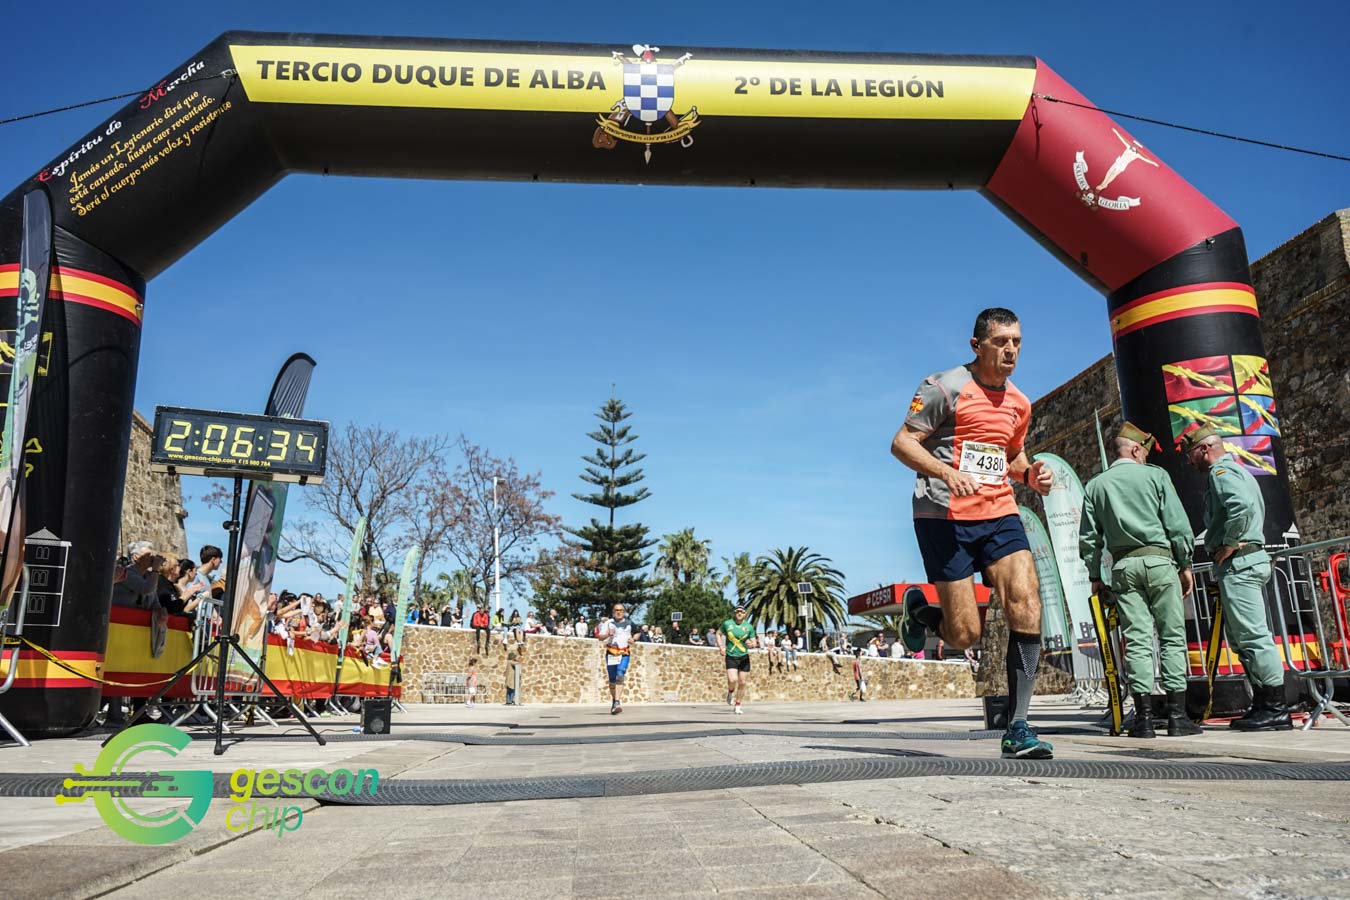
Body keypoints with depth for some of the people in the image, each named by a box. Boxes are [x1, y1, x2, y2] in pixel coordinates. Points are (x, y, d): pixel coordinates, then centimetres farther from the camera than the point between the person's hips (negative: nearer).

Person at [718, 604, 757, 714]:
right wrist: (721, 646, 1)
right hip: (731, 657, -2)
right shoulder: (727, 624, -1)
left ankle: (738, 705, 22)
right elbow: (718, 634, 14)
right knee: (732, 680, -19)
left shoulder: (749, 627, 1)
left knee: (742, 683, 4)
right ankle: (730, 692, 17)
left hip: (744, 657, 2)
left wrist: (751, 644, -18)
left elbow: (754, 642, 7)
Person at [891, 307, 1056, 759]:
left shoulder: (1019, 402, 15)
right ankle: (919, 612, 31)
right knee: (964, 634, -6)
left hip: (1000, 513, 6)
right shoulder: (946, 387, -4)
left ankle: (1017, 727, -8)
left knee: (1026, 601, -15)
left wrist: (1031, 474, 7)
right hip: (945, 515, -5)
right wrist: (947, 472, -24)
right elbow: (901, 443, -7)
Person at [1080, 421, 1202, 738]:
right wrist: (1185, 564, 7)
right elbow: (1177, 524, 0)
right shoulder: (1155, 475, 5)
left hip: (1123, 566, 2)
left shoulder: (1095, 486, 11)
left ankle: (1144, 717, -2)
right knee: (1172, 635, 3)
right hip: (1159, 559, -2)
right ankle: (1177, 715, 2)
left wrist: (1095, 576, 14)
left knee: (1137, 638, 1)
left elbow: (1088, 538, 8)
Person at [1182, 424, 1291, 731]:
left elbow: (1241, 506, -27)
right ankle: (1263, 705, 16)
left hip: (1237, 563, -11)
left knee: (1253, 635, -9)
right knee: (1241, 638, 13)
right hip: (1251, 558, 11)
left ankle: (1276, 710, -7)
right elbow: (1250, 508, 25)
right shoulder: (1238, 470, 24)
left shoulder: (1221, 472, -9)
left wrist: (1228, 545, -18)